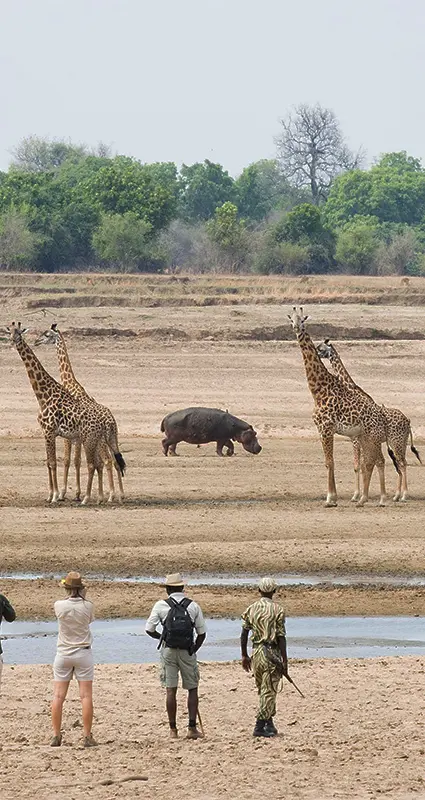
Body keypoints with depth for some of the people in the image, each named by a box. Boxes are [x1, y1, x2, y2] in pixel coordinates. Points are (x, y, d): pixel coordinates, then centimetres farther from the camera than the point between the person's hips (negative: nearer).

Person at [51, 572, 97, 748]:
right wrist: (83, 598, 11)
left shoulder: (59, 605, -9)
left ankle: (56, 736, 4)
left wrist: (70, 596, 20)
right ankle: (87, 737, -2)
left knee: (58, 696, 5)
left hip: (63, 654, 1)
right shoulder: (87, 606, -10)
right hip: (83, 653, -1)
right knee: (86, 696, 1)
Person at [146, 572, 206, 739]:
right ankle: (192, 728, 2)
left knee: (171, 690, 4)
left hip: (169, 650, 0)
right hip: (187, 651, 0)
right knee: (192, 689, 9)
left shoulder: (161, 606, -3)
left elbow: (149, 629, -1)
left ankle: (173, 730, 7)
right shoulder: (193, 606, 1)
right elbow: (202, 633, 3)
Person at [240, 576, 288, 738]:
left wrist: (244, 656, 16)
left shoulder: (251, 609, 6)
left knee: (263, 690, 16)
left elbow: (244, 633, 7)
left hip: (256, 652, 5)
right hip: (271, 652, -5)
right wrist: (284, 660, -6)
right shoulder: (277, 610, -8)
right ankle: (260, 726, -6)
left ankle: (269, 724, 19)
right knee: (269, 691, -2)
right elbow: (281, 637, -10)